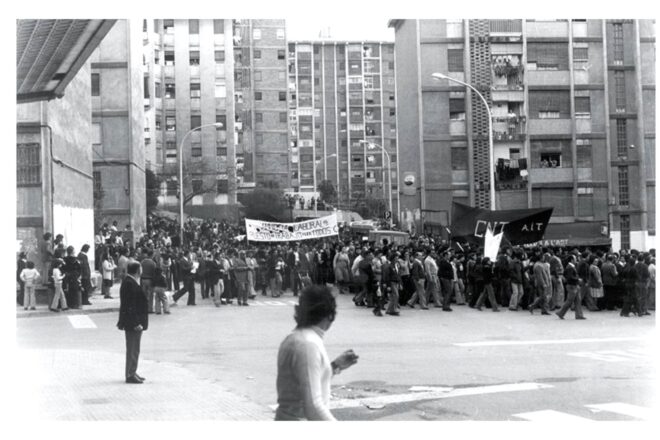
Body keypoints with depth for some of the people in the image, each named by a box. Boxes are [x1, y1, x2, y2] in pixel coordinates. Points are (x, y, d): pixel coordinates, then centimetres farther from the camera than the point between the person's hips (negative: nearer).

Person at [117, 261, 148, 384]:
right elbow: (129, 306, -23)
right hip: (133, 323, -10)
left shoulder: (130, 282, 11)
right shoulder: (129, 284, -20)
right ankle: (130, 375, 5)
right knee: (133, 350, -2)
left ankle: (132, 372, 26)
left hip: (135, 322, 10)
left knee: (134, 349, 17)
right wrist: (136, 323, -24)